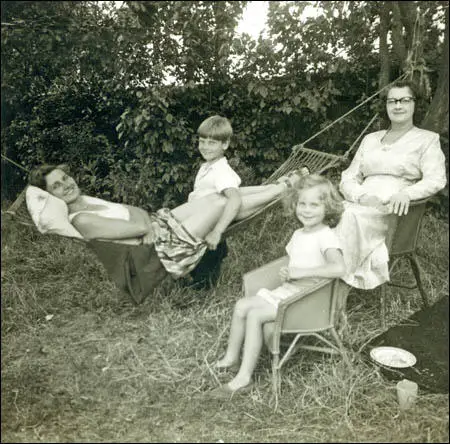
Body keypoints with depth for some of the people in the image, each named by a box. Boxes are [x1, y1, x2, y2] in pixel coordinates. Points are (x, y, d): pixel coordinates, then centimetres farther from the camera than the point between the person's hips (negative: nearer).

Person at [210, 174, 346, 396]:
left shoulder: (326, 236, -16)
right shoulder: (298, 234, 12)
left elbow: (339, 268, -32)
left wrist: (300, 272, -27)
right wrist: (286, 273, -1)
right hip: (286, 290, 9)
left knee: (254, 314, -22)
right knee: (242, 305, 0)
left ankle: (243, 377, -14)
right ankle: (231, 356, 15)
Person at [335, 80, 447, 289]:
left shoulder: (427, 139, 12)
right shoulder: (370, 139, 24)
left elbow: (435, 180, -3)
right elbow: (348, 178, 16)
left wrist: (406, 193, -24)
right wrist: (361, 196, -7)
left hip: (394, 211, -3)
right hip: (362, 206, 3)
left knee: (351, 216, -35)